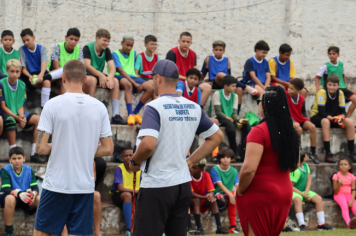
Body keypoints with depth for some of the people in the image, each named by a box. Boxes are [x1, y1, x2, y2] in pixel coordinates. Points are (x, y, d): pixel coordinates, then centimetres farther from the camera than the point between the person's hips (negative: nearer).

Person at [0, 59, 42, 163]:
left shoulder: (22, 84, 7)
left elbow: (20, 105, 7)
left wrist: (22, 117, -15)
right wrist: (17, 117, -20)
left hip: (18, 114, 5)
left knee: (37, 119, -16)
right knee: (10, 120, -39)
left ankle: (34, 154, -14)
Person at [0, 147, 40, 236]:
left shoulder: (29, 170, 3)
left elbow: (35, 187, -5)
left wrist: (33, 194, -32)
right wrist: (19, 193, -39)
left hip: (26, 199, 3)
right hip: (11, 195, -3)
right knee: (10, 199, -39)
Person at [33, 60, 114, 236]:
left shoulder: (53, 104, -8)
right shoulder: (99, 107, 2)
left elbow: (41, 148, -10)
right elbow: (108, 149, 4)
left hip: (56, 183, -3)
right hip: (85, 185, 3)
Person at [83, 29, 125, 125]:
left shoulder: (106, 51, 7)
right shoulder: (87, 48, -9)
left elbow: (112, 67, -3)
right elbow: (87, 65, -20)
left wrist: (110, 77, -26)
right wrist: (101, 75, -32)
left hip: (100, 76, 6)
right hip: (86, 75, -6)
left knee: (115, 81, -18)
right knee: (92, 80, -38)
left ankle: (116, 115, -23)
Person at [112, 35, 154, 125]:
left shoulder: (133, 53, 23)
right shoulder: (115, 54, 3)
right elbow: (121, 71, -9)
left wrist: (139, 81, 6)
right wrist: (135, 84, -17)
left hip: (132, 76, 6)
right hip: (120, 77, -6)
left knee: (150, 88, -20)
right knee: (128, 84, -42)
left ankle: (135, 112, -10)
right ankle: (130, 114, -44)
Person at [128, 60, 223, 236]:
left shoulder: (154, 107, -13)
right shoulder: (194, 108, 8)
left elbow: (148, 144, -26)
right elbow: (216, 136, 18)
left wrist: (135, 162, -7)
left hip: (157, 184, -7)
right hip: (183, 184, 7)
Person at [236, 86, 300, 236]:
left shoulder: (259, 131, -17)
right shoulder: (291, 132, 5)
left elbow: (249, 169, -24)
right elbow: (295, 165, 18)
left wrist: (239, 190, -10)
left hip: (260, 194, -7)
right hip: (285, 192, 7)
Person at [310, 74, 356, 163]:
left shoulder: (340, 93, -3)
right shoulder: (322, 92, -18)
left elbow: (342, 111, -3)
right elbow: (321, 111, -25)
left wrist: (341, 117, -27)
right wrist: (332, 118, -40)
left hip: (332, 117, 5)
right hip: (316, 117, -5)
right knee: (326, 121, -40)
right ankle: (328, 154, -41)